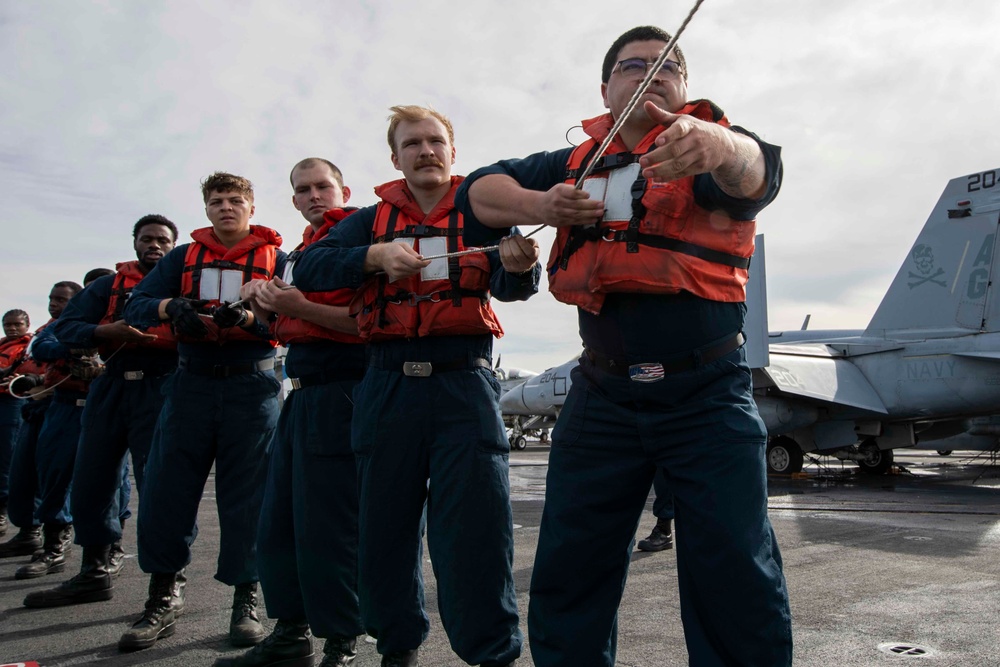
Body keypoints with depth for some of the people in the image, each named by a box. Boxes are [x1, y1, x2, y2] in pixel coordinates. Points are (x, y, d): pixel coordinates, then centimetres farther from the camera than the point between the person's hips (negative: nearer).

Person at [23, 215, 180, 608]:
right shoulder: (110, 285, 17)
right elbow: (64, 327, 6)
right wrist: (108, 331, -13)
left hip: (160, 388, -4)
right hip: (111, 386, 4)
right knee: (89, 483, 8)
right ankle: (94, 573, 22)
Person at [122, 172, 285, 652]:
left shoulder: (275, 259, 7)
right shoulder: (183, 257, 14)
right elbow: (135, 306, 3)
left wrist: (248, 318, -24)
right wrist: (169, 307, -18)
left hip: (252, 386, -2)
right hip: (191, 383, 3)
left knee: (247, 495, 1)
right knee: (165, 490, 2)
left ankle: (246, 602, 12)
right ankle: (161, 602, 16)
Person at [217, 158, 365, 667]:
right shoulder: (297, 254, 22)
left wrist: (301, 307, -19)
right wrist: (265, 309, 9)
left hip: (340, 393, -9)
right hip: (300, 393, 9)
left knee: (326, 527, -5)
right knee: (278, 523, 13)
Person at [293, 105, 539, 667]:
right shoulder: (374, 218, 12)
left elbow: (508, 285, -7)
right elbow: (308, 268, 0)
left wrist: (520, 265, -31)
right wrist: (377, 256, -15)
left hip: (464, 382, -2)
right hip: (389, 384, 3)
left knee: (476, 524, -5)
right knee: (385, 521, 10)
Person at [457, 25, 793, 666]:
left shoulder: (713, 149, 0)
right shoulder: (578, 162, 11)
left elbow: (756, 169, -23)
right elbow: (479, 192, 13)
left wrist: (717, 144, -47)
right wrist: (541, 206, -7)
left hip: (709, 396, -3)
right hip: (603, 397, 3)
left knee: (737, 578, -4)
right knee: (567, 571, 9)